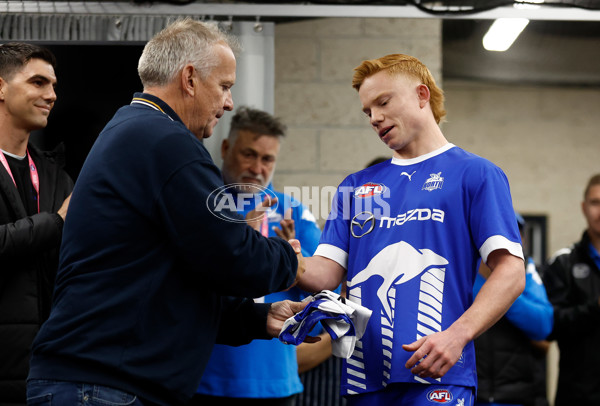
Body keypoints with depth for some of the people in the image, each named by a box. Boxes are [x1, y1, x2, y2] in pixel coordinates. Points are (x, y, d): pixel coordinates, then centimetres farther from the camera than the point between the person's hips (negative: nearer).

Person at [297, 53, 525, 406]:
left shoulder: (475, 174, 4)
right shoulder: (358, 186, 19)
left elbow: (510, 273, -5)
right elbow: (327, 273, 11)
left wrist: (457, 335, -18)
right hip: (364, 377, 5)